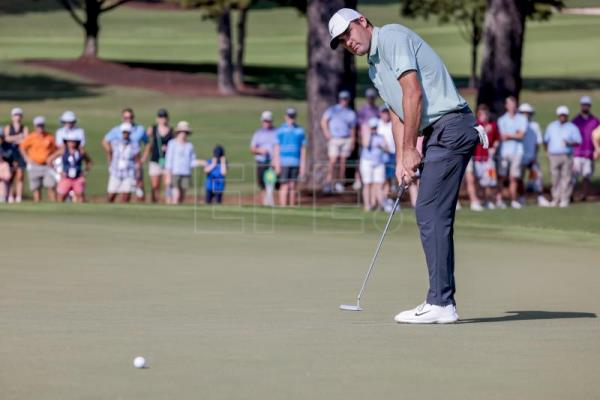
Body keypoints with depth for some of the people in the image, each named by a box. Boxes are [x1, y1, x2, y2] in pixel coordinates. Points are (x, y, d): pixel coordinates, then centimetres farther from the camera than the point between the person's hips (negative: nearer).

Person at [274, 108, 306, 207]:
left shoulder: (300, 130, 9)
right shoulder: (281, 130, 2)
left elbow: (303, 149, 10)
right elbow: (276, 148, 0)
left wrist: (302, 165, 3)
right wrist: (277, 164, -9)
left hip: (295, 162, 3)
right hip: (284, 162, -3)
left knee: (292, 187, 4)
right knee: (285, 186, -9)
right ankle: (283, 208, -10)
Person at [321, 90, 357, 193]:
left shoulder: (351, 113, 12)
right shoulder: (332, 110, 6)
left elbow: (353, 129, 12)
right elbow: (323, 121, 8)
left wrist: (352, 141, 3)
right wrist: (326, 132, -4)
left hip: (346, 139, 2)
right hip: (334, 138, -2)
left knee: (343, 161, 1)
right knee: (333, 160, -13)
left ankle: (340, 183, 8)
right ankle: (328, 181, -11)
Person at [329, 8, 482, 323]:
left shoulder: (392, 37, -7)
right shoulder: (374, 68, 22)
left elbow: (413, 93, -15)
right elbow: (397, 114, 20)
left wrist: (410, 149, -12)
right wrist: (401, 160, 6)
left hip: (450, 126, -10)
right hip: (439, 133, 10)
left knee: (431, 214, -11)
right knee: (434, 216, 10)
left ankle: (440, 304, -12)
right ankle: (442, 300, 13)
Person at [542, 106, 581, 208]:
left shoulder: (572, 128, 5)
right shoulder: (551, 126, 15)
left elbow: (578, 141, 0)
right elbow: (546, 140, 21)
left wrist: (570, 143, -18)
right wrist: (548, 151, 12)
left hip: (567, 156, -3)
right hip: (554, 156, 3)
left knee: (566, 178, -6)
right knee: (555, 179, 1)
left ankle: (565, 199, -5)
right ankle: (556, 198, 6)